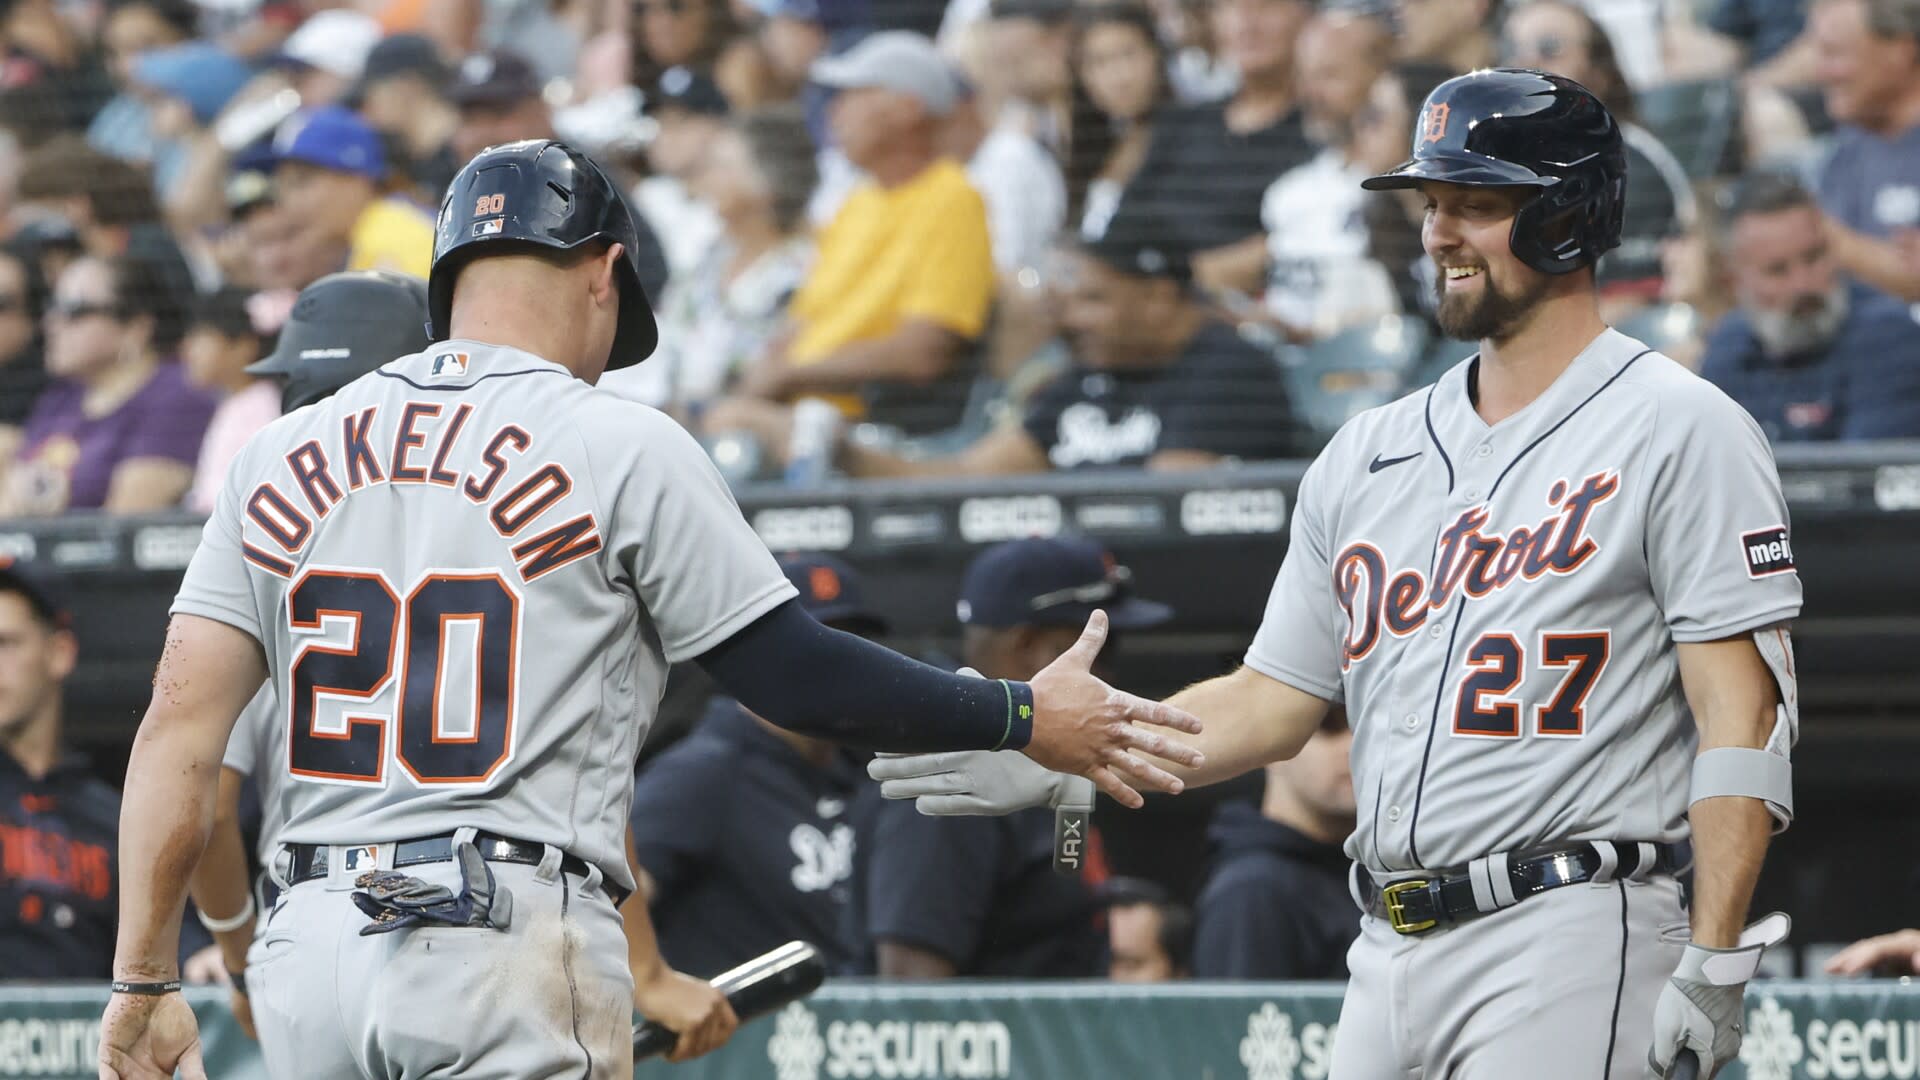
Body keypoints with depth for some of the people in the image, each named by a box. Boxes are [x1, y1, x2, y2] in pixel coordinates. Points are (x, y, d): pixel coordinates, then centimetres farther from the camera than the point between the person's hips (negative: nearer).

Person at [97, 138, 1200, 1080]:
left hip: (307, 947, 5)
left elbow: (181, 723, 5)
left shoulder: (285, 451, 11)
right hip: (511, 946, -5)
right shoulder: (622, 446, -1)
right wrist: (1026, 719, 12)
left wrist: (145, 981, 5)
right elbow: (793, 674, 1)